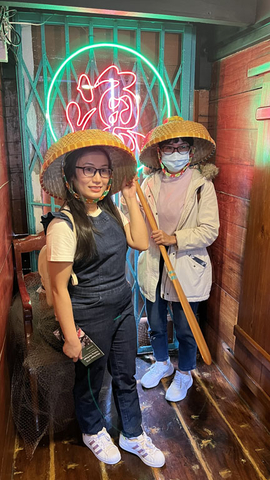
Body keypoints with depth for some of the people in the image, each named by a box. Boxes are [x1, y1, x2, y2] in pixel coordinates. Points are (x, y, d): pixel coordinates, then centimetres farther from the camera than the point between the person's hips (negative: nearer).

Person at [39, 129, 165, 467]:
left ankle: (132, 435, 47)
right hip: (90, 317, -6)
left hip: (123, 308, 6)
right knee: (90, 381, 20)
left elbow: (140, 242, -6)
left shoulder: (110, 210, 0)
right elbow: (59, 287, -19)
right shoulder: (63, 224, -22)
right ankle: (93, 431, 51)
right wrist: (70, 337, -15)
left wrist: (131, 196, -6)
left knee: (125, 377, 22)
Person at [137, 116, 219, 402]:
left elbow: (209, 230, -13)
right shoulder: (150, 184, -1)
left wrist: (174, 239, -22)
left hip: (186, 269, -3)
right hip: (153, 267, 3)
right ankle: (162, 363, 49)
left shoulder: (202, 184, -8)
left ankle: (184, 374, 41)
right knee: (155, 324, 20)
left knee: (184, 328, 13)